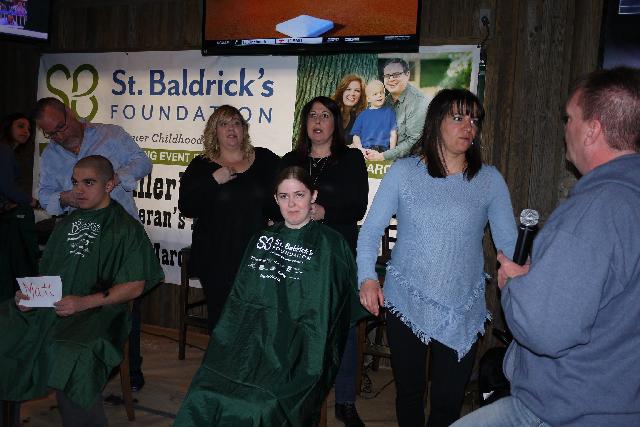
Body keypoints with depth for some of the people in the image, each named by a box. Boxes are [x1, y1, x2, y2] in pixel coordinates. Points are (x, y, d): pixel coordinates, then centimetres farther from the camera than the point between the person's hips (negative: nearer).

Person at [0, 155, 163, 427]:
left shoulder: (126, 229, 0)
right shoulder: (68, 224, 21)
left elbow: (134, 287, -6)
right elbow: (46, 270, 23)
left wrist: (85, 302, -16)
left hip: (97, 311, -6)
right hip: (47, 306, 6)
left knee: (69, 359, -33)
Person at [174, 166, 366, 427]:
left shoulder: (329, 245, 3)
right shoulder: (262, 240, 18)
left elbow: (323, 316, 1)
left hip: (297, 348, -4)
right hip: (250, 338, 4)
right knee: (202, 400, -20)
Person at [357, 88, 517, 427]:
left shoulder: (489, 179, 0)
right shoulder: (403, 171, -2)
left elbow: (508, 242, -1)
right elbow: (371, 230, -2)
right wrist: (367, 277, -15)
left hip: (463, 311, 1)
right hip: (405, 305, 0)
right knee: (409, 392, 17)